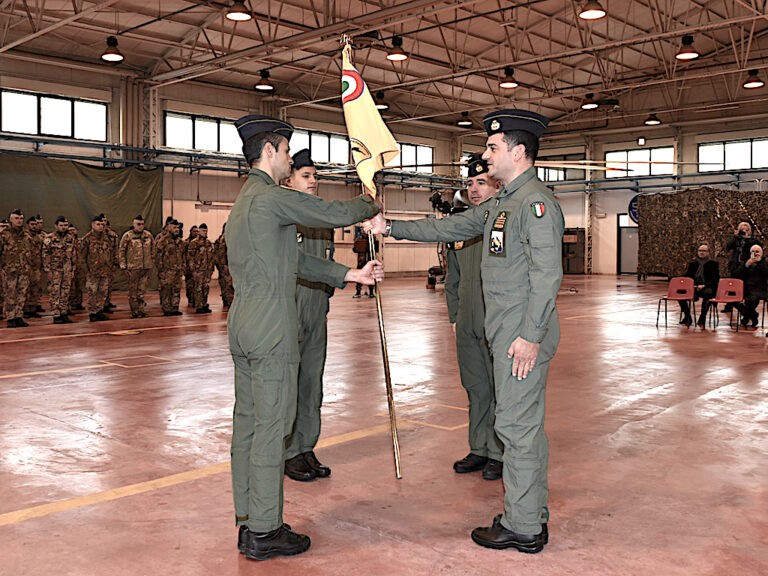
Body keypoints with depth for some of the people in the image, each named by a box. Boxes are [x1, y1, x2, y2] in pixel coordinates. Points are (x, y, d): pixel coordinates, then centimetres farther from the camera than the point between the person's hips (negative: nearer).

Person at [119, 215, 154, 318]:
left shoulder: (148, 235, 9)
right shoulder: (127, 236, -4)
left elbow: (153, 248, 18)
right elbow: (121, 251, -2)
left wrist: (152, 260, 13)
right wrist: (123, 266, -5)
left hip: (146, 267, 4)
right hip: (133, 267, -4)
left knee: (142, 290, 8)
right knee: (133, 290, 2)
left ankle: (141, 309, 16)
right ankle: (134, 311, 9)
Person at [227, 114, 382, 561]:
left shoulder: (244, 202, 19)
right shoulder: (272, 197, -13)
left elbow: (294, 260, 17)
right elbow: (336, 215, -9)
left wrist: (349, 275, 14)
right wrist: (370, 205, 13)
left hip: (244, 327, 10)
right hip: (271, 331, -10)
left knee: (247, 422, 13)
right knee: (271, 427, -3)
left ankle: (249, 522, 23)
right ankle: (264, 532, 6)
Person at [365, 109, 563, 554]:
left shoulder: (537, 201, -14)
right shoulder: (500, 205, 17)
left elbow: (547, 274, -21)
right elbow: (448, 228, 22)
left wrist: (530, 336, -23)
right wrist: (390, 227, 19)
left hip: (524, 337, -10)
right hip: (507, 333, 10)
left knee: (516, 425, -3)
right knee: (527, 424, 15)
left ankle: (522, 528, 9)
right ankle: (533, 515, 27)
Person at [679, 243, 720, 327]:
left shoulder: (713, 264, 9)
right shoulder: (693, 264, 19)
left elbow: (715, 279, -1)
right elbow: (686, 276, 18)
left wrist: (704, 285, -15)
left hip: (707, 288, -3)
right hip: (694, 287, 4)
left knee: (707, 293, -39)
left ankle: (702, 318, -29)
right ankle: (687, 317, -13)